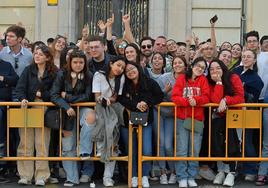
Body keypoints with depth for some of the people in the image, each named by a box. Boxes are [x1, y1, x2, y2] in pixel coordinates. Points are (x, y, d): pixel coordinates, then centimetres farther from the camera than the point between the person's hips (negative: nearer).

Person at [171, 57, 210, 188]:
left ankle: (191, 177, 13)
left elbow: (206, 97, -2)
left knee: (195, 150, 4)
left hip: (197, 118, 2)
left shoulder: (203, 80, 8)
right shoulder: (181, 79, 3)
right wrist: (187, 101, -23)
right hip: (181, 118, -2)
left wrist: (195, 100, -22)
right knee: (182, 150, -3)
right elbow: (175, 97, -6)